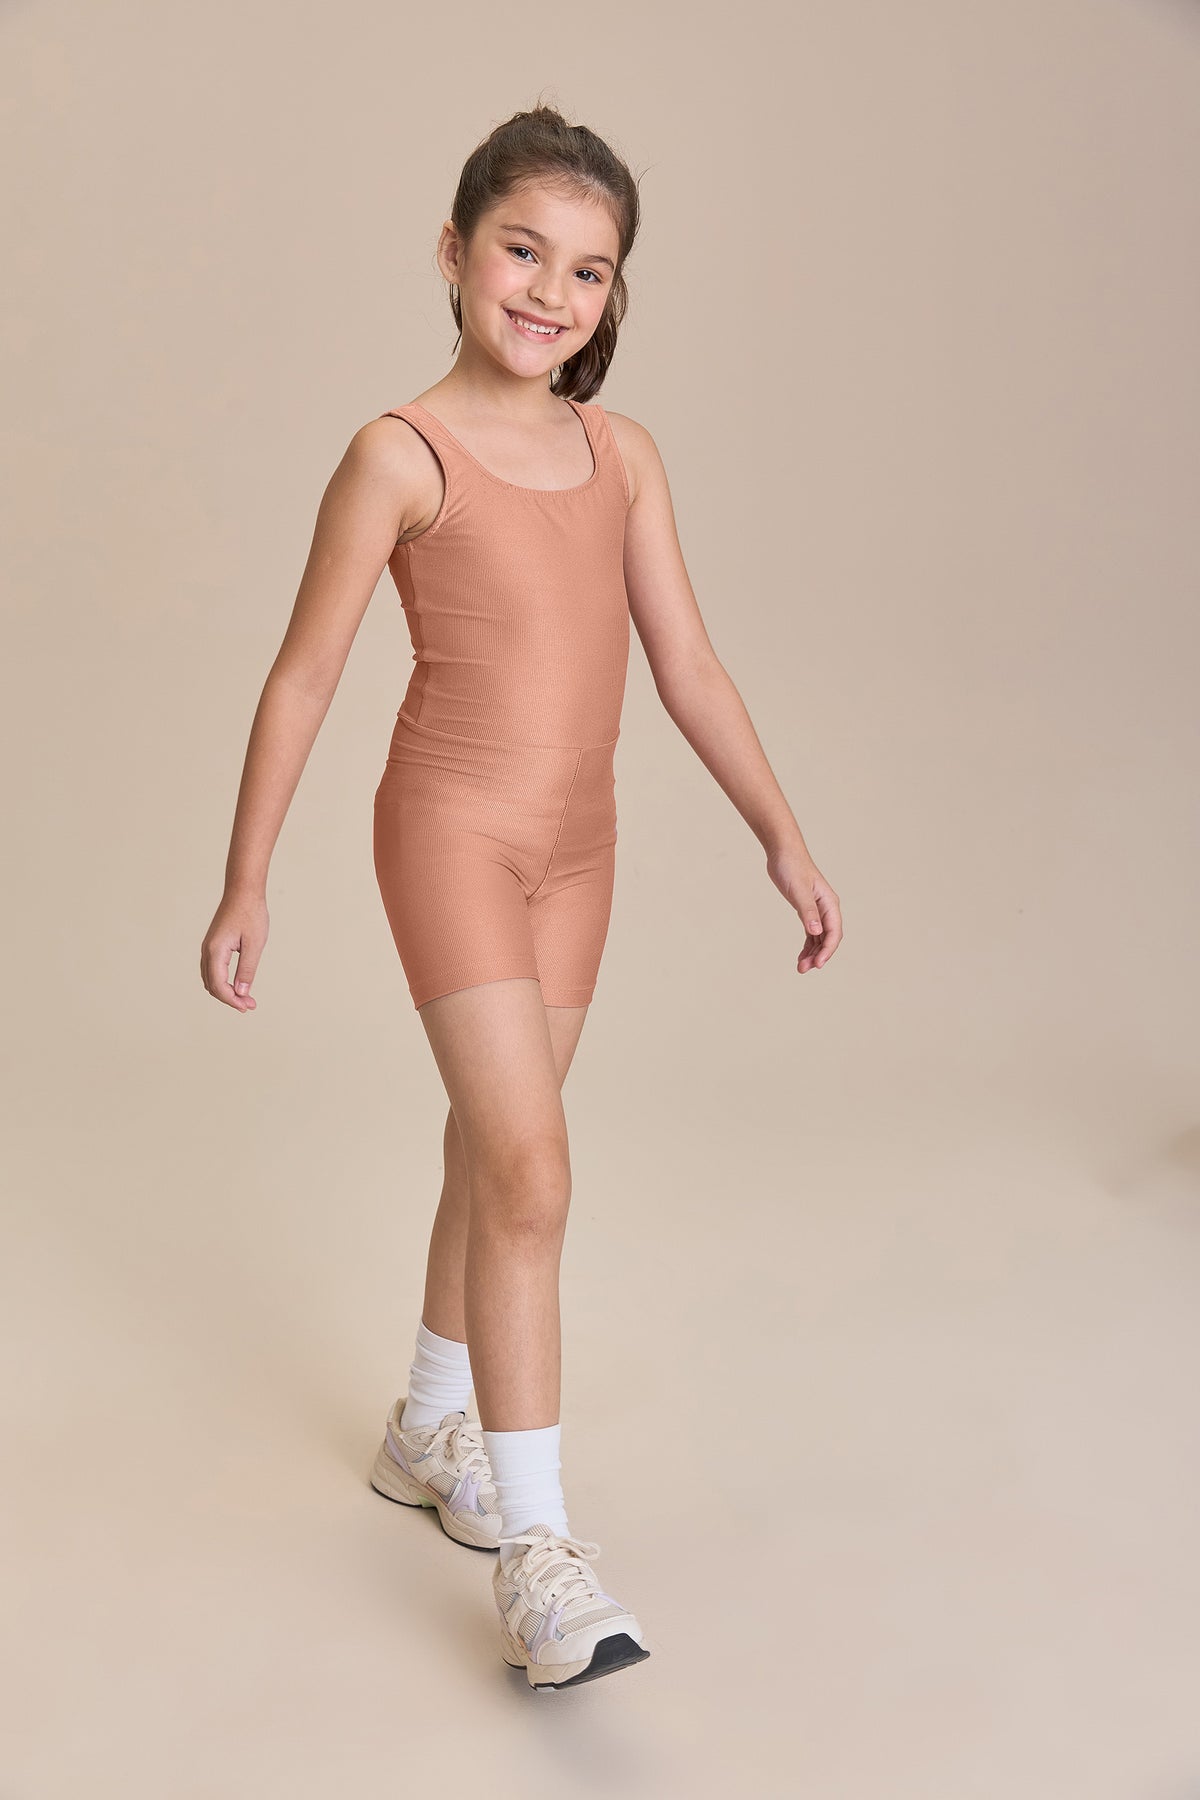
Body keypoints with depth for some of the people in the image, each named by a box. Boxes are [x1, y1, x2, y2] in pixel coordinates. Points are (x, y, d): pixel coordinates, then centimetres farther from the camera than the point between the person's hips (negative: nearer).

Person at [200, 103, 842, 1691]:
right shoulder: (401, 454, -11)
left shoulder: (624, 457, 3)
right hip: (452, 833, -6)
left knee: (493, 1159, 16)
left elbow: (689, 668, 6)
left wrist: (786, 842, 2)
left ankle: (429, 1431, 36)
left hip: (575, 845, 6)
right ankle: (537, 1545, -6)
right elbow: (302, 678, -7)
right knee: (532, 1172, -14)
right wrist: (244, 888, -5)